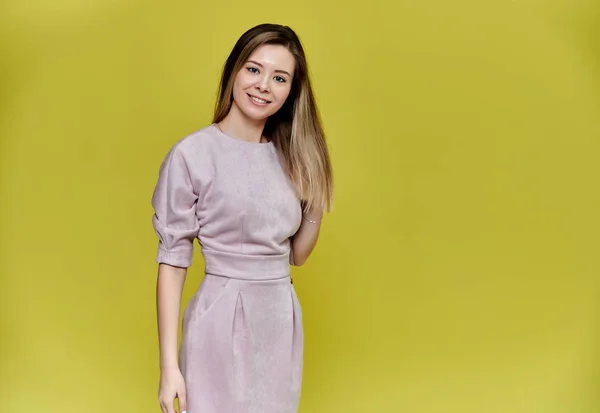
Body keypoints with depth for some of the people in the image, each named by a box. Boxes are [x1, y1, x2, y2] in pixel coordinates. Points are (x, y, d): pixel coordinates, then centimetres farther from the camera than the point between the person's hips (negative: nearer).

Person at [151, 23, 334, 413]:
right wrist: (169, 365, -13)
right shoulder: (192, 154, -11)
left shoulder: (289, 156, 5)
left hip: (282, 319, 6)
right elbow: (172, 262, -11)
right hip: (222, 321, -5)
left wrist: (317, 204, -4)